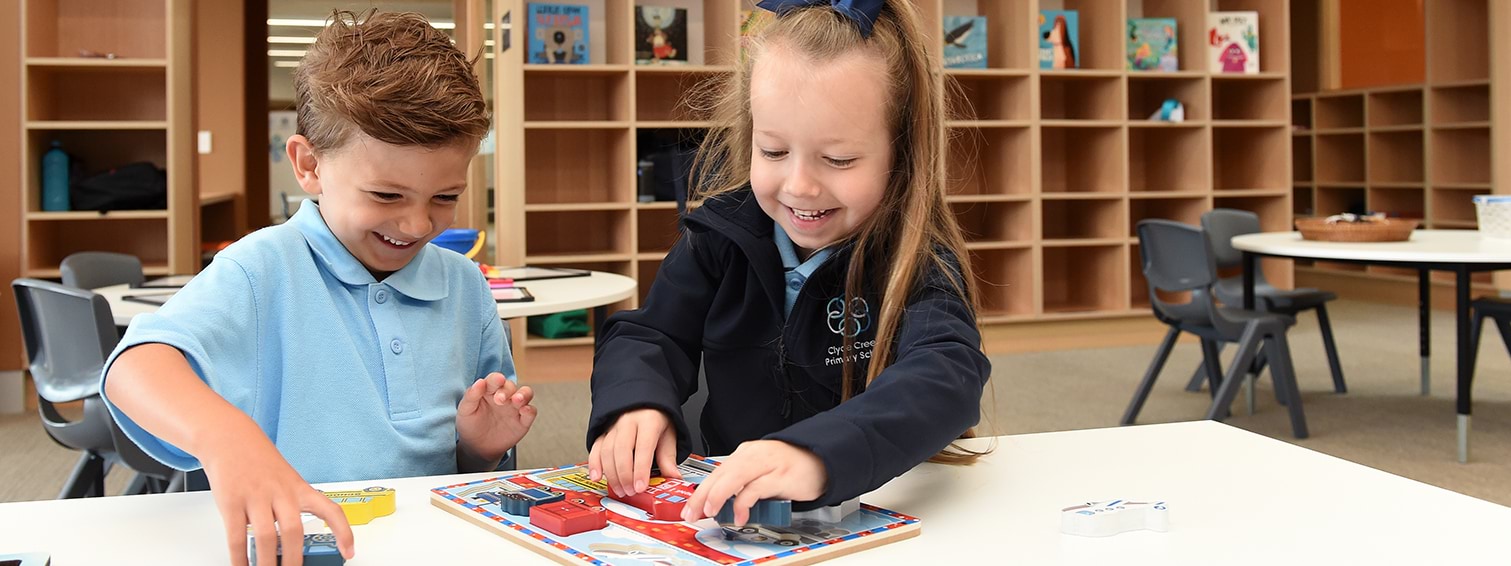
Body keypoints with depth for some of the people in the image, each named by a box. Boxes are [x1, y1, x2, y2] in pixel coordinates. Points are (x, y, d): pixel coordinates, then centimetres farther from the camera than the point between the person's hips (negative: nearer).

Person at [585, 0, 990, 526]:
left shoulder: (921, 262, -13)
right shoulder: (722, 233, -1)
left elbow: (947, 378, -30)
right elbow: (649, 337, 3)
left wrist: (818, 455, -48)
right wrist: (636, 404, -22)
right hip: (721, 509, 3)